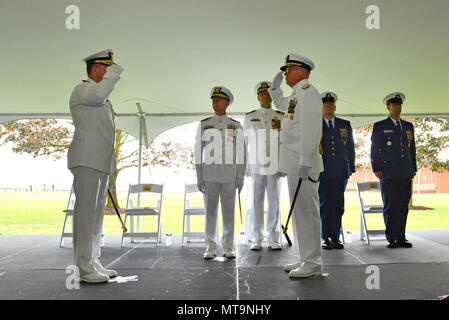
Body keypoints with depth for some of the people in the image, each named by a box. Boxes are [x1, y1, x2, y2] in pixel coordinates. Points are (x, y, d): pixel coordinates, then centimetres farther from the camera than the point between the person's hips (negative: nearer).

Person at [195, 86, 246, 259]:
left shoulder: (236, 126, 5)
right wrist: (199, 177, -3)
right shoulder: (204, 124, 5)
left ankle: (228, 248, 13)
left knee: (228, 212, 3)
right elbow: (198, 151, 3)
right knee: (210, 211, 3)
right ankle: (210, 248, 11)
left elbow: (241, 153, 3)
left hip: (229, 176, 0)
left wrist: (241, 177, -4)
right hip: (209, 175, 0)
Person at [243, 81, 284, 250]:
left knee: (274, 201, 1)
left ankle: (273, 239, 10)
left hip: (275, 166, 0)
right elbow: (245, 143, 7)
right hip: (256, 165, 0)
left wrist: (280, 128, -12)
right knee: (256, 201, 0)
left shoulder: (281, 117, 9)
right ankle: (257, 239, 9)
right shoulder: (249, 117, 8)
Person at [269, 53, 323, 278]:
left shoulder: (307, 92, -10)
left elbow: (311, 130, -20)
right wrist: (275, 86, 30)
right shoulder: (296, 95, 20)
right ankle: (306, 259, 23)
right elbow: (282, 105, 44)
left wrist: (305, 163, -25)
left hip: (303, 165, -10)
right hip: (294, 165, 10)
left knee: (306, 212, -6)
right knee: (300, 212, 13)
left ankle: (312, 263, 3)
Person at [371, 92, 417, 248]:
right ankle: (391, 239, 4)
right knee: (390, 206, -3)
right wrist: (376, 169, -5)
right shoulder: (379, 127, 5)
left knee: (403, 206, 4)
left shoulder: (409, 127, 18)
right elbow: (374, 150, 3)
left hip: (406, 174, 4)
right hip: (388, 173, -4)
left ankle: (401, 238, 12)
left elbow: (412, 149, 21)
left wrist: (414, 168, 14)